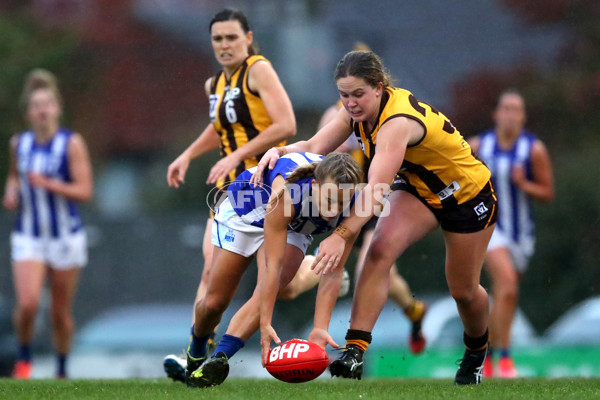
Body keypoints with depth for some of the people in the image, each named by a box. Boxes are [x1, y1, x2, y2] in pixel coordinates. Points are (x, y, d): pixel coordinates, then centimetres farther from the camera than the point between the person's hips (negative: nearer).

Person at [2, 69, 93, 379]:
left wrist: (48, 184, -25)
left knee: (61, 313, 7)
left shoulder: (72, 144, -9)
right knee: (27, 304, -18)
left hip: (66, 237, -2)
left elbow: (85, 191, -14)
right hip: (28, 237, 2)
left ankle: (62, 370, 28)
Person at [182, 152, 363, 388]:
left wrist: (320, 328, -38)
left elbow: (333, 273, -30)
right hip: (243, 215, -3)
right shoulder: (287, 192, -45)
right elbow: (272, 264, -43)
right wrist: (265, 324, -44)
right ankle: (195, 354, 36)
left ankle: (218, 359, -27)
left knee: (269, 291, -27)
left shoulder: (351, 207, -33)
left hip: (293, 230, 3)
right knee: (215, 302, 5)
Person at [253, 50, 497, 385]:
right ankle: (355, 349, -30)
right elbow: (314, 147, -12)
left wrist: (342, 236, -58)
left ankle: (477, 350, 43)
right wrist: (280, 150, -33)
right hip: (418, 189, 6)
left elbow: (376, 190, -49)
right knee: (380, 251, -23)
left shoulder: (398, 121, -39)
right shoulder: (360, 109, -15)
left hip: (469, 194, -6)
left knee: (464, 291, 9)